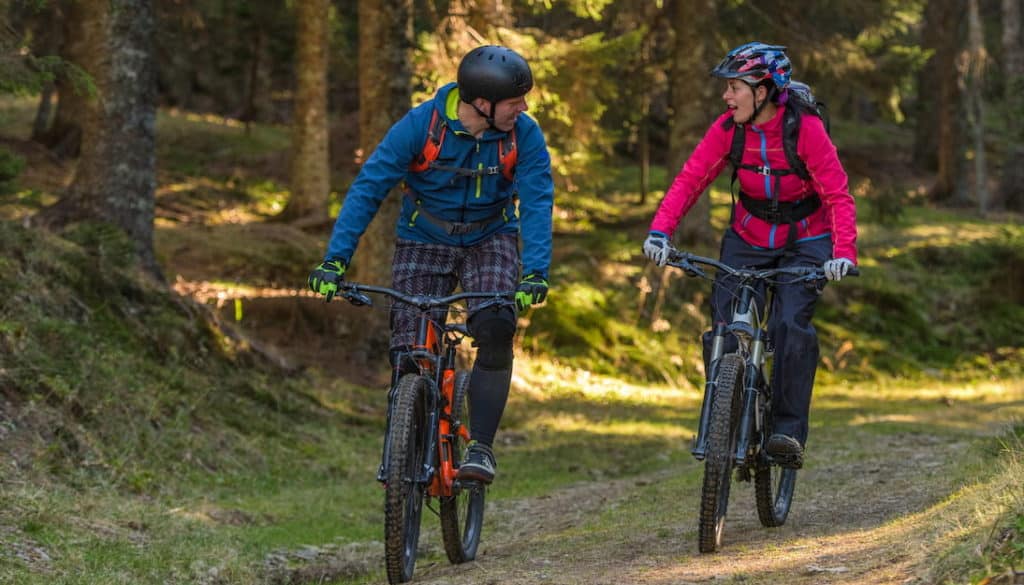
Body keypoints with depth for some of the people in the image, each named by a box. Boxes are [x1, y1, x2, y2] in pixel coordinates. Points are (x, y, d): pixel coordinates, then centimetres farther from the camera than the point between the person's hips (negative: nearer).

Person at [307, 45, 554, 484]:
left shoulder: (524, 135, -17)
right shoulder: (421, 124, -22)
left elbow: (536, 204, -21)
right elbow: (368, 188, -21)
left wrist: (534, 273, -37)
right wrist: (335, 259, -29)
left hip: (489, 240, 0)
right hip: (424, 241, 0)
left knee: (495, 330, -25)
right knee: (409, 353, -9)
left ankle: (480, 447, -19)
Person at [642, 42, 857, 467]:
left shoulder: (806, 129, -22)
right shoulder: (728, 129, -11)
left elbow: (838, 196, -23)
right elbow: (689, 179, -14)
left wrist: (843, 252, -38)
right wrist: (659, 232, -29)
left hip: (804, 242, -3)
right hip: (748, 239, 4)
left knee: (790, 325, -25)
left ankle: (790, 431, -19)